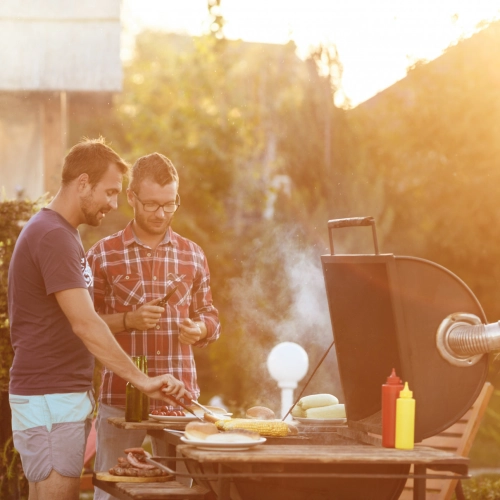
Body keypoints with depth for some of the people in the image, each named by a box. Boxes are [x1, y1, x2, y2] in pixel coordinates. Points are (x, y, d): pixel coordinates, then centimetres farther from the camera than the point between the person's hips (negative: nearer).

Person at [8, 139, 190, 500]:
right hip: (49, 399, -10)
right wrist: (142, 380, -23)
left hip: (65, 396, 10)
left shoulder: (59, 233, 17)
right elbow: (85, 324, -23)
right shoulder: (53, 236, -16)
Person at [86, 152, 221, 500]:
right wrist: (129, 320, -15)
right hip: (120, 396, -2)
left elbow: (210, 316, 17)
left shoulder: (192, 255, 10)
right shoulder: (103, 255, 1)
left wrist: (199, 330, -5)